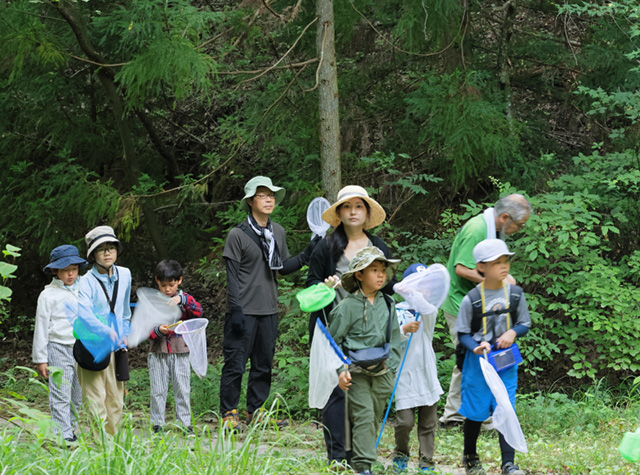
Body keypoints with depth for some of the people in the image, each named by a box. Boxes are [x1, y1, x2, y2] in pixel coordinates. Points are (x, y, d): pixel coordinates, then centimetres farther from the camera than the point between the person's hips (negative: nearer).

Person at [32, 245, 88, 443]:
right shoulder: (48, 295, -1)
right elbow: (41, 327, 0)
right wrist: (40, 359, -3)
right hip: (59, 349, -5)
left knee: (77, 397, 6)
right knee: (60, 396, -7)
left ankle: (71, 430, 15)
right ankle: (63, 436, -8)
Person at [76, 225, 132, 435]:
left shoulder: (124, 275, 9)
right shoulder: (87, 282, -12)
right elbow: (83, 313, -27)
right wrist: (107, 331, -36)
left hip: (116, 347, 6)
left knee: (116, 399, 10)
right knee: (95, 398, -8)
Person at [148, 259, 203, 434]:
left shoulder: (185, 299, 5)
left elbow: (198, 312, -14)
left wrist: (182, 300, -24)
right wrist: (158, 331, -19)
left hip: (181, 352, 0)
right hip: (158, 353, 0)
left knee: (182, 390, 4)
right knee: (158, 390, 3)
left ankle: (185, 423, 11)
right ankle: (157, 424, 11)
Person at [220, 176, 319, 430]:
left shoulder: (278, 232, 11)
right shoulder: (238, 235, -7)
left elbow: (283, 267, 15)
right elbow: (232, 275, -9)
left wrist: (308, 254, 1)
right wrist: (236, 309, -15)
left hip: (269, 310, 6)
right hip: (244, 311, -6)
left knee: (263, 364, 11)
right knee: (235, 363, -3)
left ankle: (256, 411, 20)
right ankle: (229, 413, 5)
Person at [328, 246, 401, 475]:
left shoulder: (387, 304, 8)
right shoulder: (347, 306, -8)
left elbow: (394, 338, 17)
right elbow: (333, 341, -4)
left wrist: (393, 368, 13)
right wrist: (341, 370, -10)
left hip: (382, 372, 5)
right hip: (356, 372, -5)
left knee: (375, 419, 8)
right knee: (364, 416, -12)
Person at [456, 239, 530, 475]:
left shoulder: (515, 294, -2)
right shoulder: (471, 300, -11)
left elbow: (525, 324, 7)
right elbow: (463, 333, -6)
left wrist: (513, 332, -14)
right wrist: (476, 347, -24)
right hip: (478, 361, -2)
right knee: (476, 412, 7)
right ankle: (470, 456, 30)